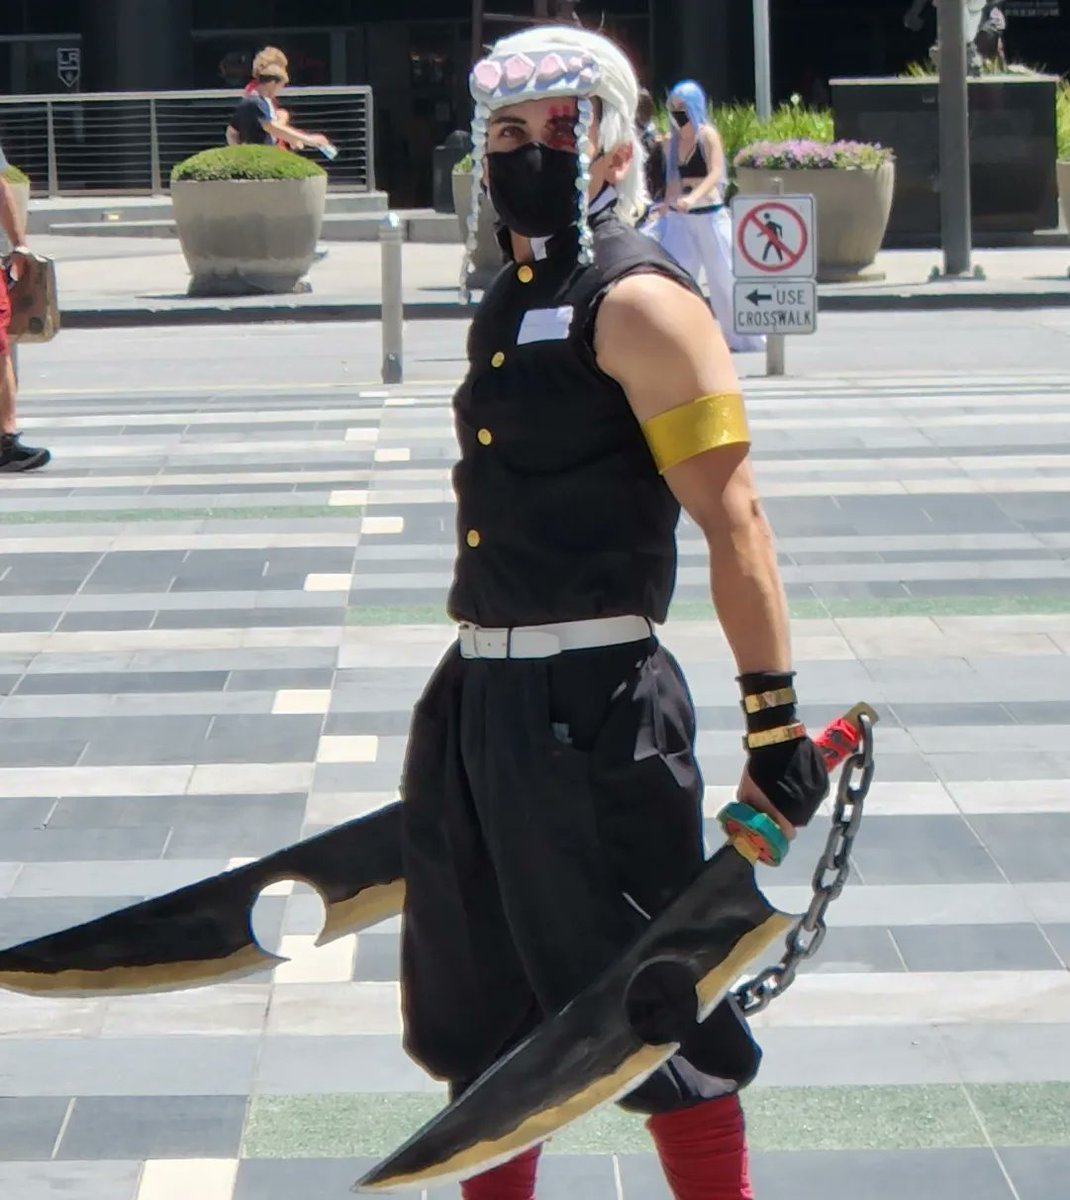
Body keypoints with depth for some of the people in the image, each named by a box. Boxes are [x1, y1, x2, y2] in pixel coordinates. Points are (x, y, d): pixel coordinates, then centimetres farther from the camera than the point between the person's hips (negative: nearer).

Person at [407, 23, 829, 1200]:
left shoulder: (636, 301, -12)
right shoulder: (508, 300, 14)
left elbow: (732, 515, -17)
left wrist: (773, 719, -21)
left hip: (591, 707, -9)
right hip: (479, 696, 9)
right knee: (480, 1007, 17)